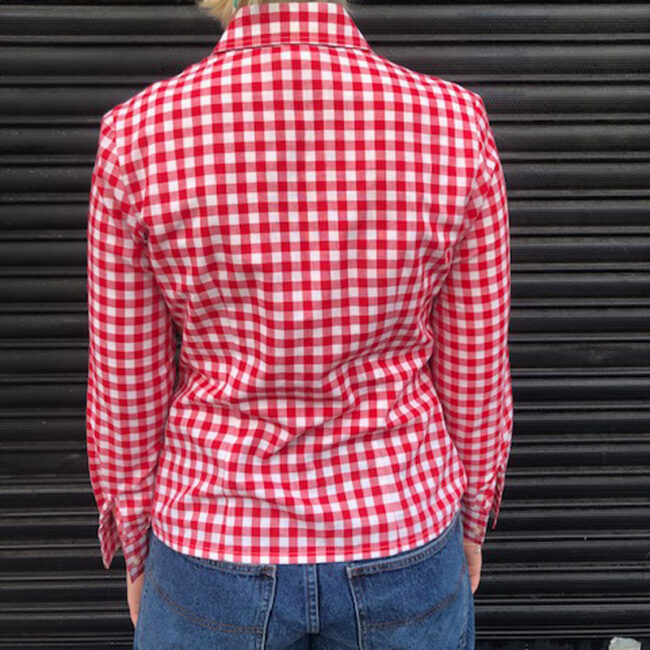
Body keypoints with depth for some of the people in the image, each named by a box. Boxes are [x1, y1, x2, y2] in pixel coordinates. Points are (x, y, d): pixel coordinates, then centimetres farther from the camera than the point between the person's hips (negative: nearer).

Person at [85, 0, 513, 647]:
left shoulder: (138, 134, -17)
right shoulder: (454, 125, -15)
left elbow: (125, 388, -8)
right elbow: (475, 374, -6)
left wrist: (136, 545, 9)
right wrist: (471, 517, 12)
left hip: (218, 543, 0)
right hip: (400, 539, 1)